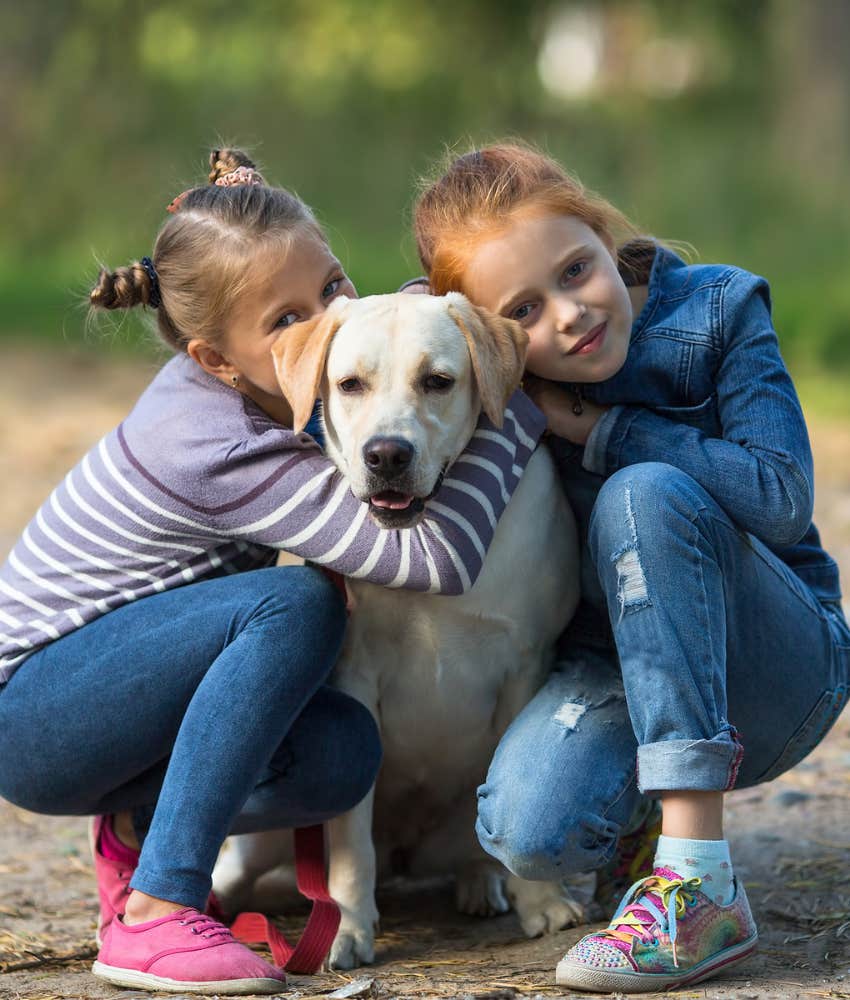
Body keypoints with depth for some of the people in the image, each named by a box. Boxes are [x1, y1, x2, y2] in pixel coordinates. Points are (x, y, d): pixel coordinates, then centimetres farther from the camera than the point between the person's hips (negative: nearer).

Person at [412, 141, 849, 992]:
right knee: (530, 832, -31)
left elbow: (779, 498, -19)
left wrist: (601, 431, -19)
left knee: (643, 496, -31)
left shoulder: (719, 311, -9)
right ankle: (643, 799, 10)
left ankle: (700, 886, -33)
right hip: (615, 668, 2)